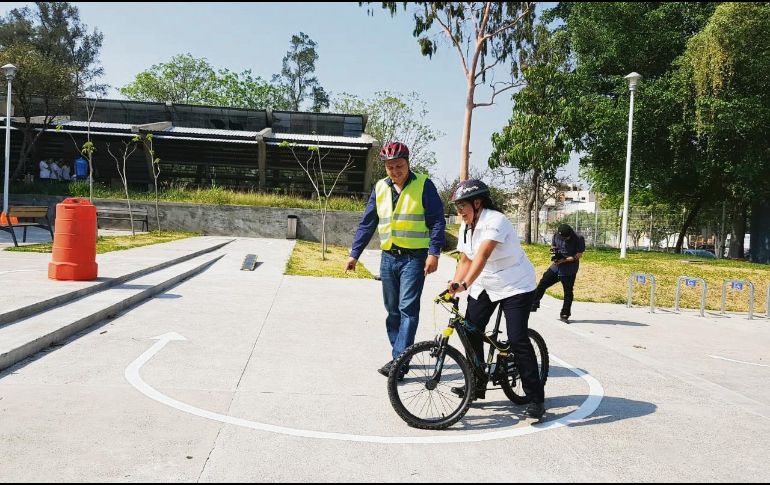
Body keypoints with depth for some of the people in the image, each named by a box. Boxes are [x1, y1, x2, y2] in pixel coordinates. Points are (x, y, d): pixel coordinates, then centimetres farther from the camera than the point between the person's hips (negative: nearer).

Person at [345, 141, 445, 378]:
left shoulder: (423, 184, -4)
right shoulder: (380, 188, 9)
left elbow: (437, 220, -6)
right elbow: (367, 223, 13)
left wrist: (434, 252, -14)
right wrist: (354, 253, 9)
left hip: (414, 257, -5)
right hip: (388, 257, 5)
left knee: (408, 308, -11)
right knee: (393, 311, 10)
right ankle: (401, 355, 22)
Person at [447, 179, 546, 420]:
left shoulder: (495, 221, -25)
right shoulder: (466, 226, 2)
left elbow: (482, 255, -38)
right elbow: (465, 260, 3)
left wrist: (464, 285, -49)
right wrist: (453, 286, -11)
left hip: (516, 285, -8)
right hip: (485, 285, 8)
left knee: (518, 340, -14)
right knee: (470, 331, 0)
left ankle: (536, 398, -3)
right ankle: (477, 385, 18)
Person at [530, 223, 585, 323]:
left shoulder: (579, 239, -17)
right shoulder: (556, 235, -5)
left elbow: (579, 255, -14)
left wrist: (564, 260, -22)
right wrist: (554, 250, -13)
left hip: (569, 271, -4)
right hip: (556, 267, 4)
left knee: (568, 292, 2)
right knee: (542, 284, 1)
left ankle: (564, 315, 13)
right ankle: (533, 305, 12)